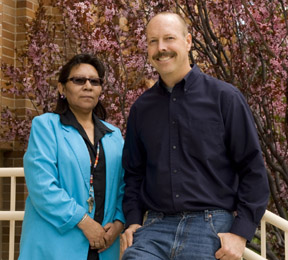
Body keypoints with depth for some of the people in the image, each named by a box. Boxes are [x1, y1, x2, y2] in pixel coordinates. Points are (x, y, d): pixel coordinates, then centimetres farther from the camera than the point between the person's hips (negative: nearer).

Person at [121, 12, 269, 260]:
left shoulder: (224, 97, -2)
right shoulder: (141, 108, 11)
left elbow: (253, 168, -3)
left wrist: (241, 233, -9)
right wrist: (133, 221, 6)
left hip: (212, 229, -3)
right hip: (154, 228, 3)